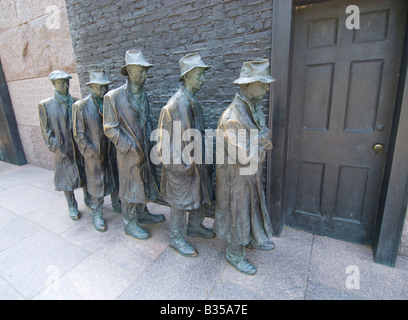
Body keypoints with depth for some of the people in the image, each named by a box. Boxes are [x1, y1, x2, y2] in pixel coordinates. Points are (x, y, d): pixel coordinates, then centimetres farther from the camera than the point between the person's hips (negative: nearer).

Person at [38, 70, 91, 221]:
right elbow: (46, 130, -2)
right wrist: (56, 146, -8)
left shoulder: (75, 102, 3)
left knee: (85, 174, 12)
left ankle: (88, 199, 32)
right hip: (62, 150, -2)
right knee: (66, 178, 8)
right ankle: (72, 207, 24)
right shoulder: (45, 105, -3)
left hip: (80, 147, 2)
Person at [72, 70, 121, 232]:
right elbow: (79, 135, -9)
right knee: (97, 184, 8)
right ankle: (96, 214, 26)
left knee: (115, 180, 16)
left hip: (112, 152, 4)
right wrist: (93, 152, -12)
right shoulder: (81, 106, -10)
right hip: (94, 155, -4)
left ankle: (117, 205, 38)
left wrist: (116, 147, 3)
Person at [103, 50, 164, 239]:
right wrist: (130, 147, -16)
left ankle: (142, 214, 40)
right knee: (130, 187, 7)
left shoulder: (143, 95, 7)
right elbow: (110, 128, -14)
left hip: (145, 151, 7)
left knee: (144, 183, 19)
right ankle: (130, 224, 26)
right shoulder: (113, 96, -14)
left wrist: (149, 142, 2)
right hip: (128, 153, -7)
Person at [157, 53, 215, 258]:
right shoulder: (175, 104, -23)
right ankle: (176, 239, 29)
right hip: (180, 164, -9)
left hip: (195, 161, 9)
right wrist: (183, 166, -17)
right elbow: (168, 140, -23)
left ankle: (195, 227, 45)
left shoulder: (193, 100, 6)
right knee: (179, 202, 7)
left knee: (199, 194, 22)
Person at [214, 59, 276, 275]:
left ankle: (254, 239, 50)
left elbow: (262, 135, 14)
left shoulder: (255, 107, 2)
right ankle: (235, 254, 33)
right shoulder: (232, 116, -29)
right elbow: (243, 156, -30)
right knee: (238, 212, 8)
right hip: (237, 174, -9)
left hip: (253, 171, 9)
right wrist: (261, 140, -14)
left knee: (254, 204, 25)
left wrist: (261, 143, -9)